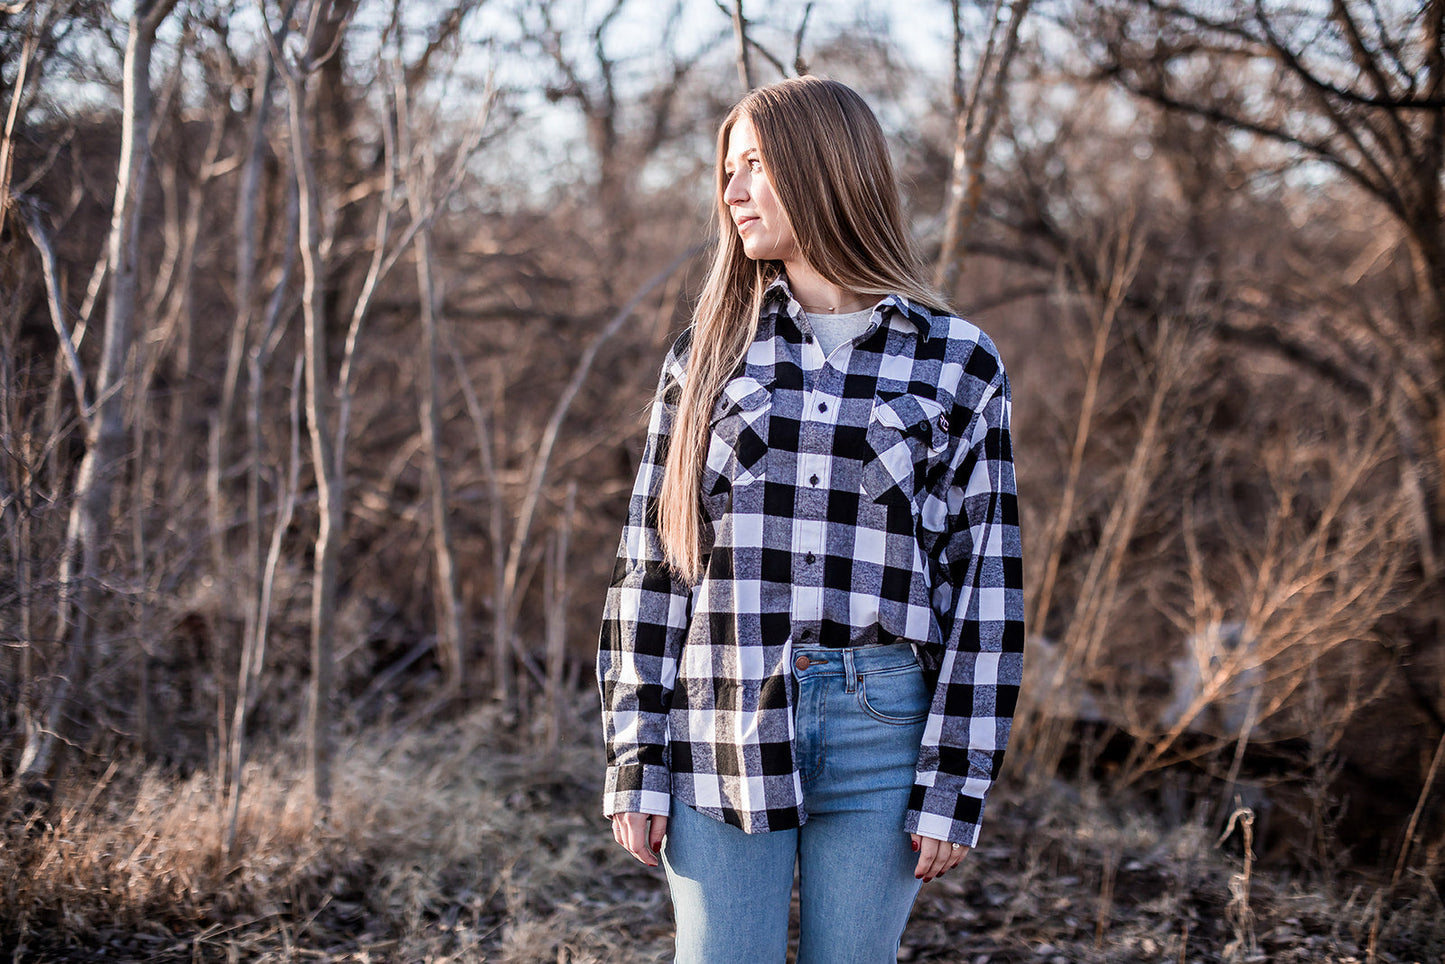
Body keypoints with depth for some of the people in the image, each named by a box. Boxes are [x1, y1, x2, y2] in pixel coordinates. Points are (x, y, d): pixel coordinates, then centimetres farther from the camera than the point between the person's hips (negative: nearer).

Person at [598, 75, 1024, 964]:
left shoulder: (957, 365, 1)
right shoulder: (709, 354, 6)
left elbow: (986, 584, 0)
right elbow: (652, 564, 5)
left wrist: (956, 788, -4)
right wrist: (638, 761, 0)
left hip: (881, 728, -1)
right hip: (726, 725, 1)